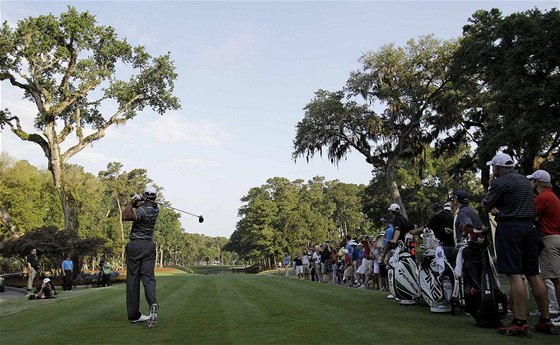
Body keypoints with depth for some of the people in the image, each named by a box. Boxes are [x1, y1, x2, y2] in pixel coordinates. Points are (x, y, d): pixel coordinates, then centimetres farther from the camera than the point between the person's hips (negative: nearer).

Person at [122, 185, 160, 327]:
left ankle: (134, 314, 7)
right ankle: (153, 304, -26)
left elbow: (126, 216, -27)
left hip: (135, 245, -5)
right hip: (149, 246, 5)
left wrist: (131, 201, -14)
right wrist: (137, 202, 0)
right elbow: (144, 206, 21)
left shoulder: (143, 210, -14)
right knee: (148, 277, -1)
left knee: (133, 280, 3)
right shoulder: (155, 209, 9)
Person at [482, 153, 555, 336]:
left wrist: (490, 186, 8)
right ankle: (546, 321, 13)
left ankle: (520, 323, -12)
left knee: (515, 275, -10)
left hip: (510, 227, -8)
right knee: (534, 274, 10)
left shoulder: (500, 182, -9)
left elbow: (485, 207, -2)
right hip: (529, 226, 8)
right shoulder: (525, 180, 18)